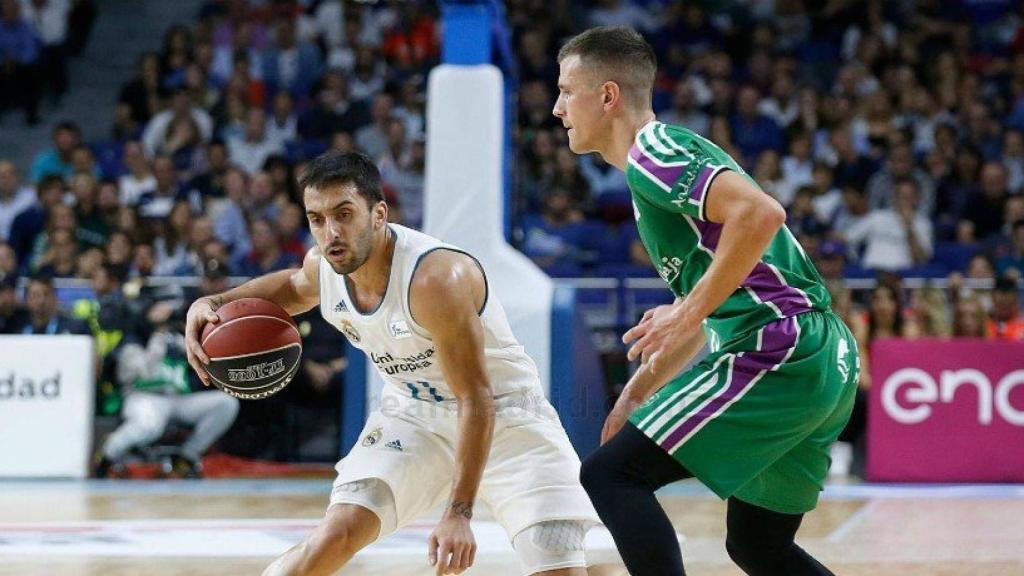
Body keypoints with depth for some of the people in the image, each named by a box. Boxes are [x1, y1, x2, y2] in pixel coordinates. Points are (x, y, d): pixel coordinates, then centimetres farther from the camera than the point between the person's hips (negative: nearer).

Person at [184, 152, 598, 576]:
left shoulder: (436, 279, -33)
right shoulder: (322, 267, -12)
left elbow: (476, 401, -30)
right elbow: (293, 287, 17)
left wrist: (459, 513, -33)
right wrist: (214, 304, 0)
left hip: (501, 412, -5)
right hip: (413, 413, 5)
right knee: (337, 535, -14)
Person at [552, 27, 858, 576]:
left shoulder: (651, 152, -6)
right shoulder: (672, 149, 24)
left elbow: (760, 213, -24)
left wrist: (690, 311, -18)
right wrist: (637, 394, 27)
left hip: (778, 351, -10)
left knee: (610, 475, -10)